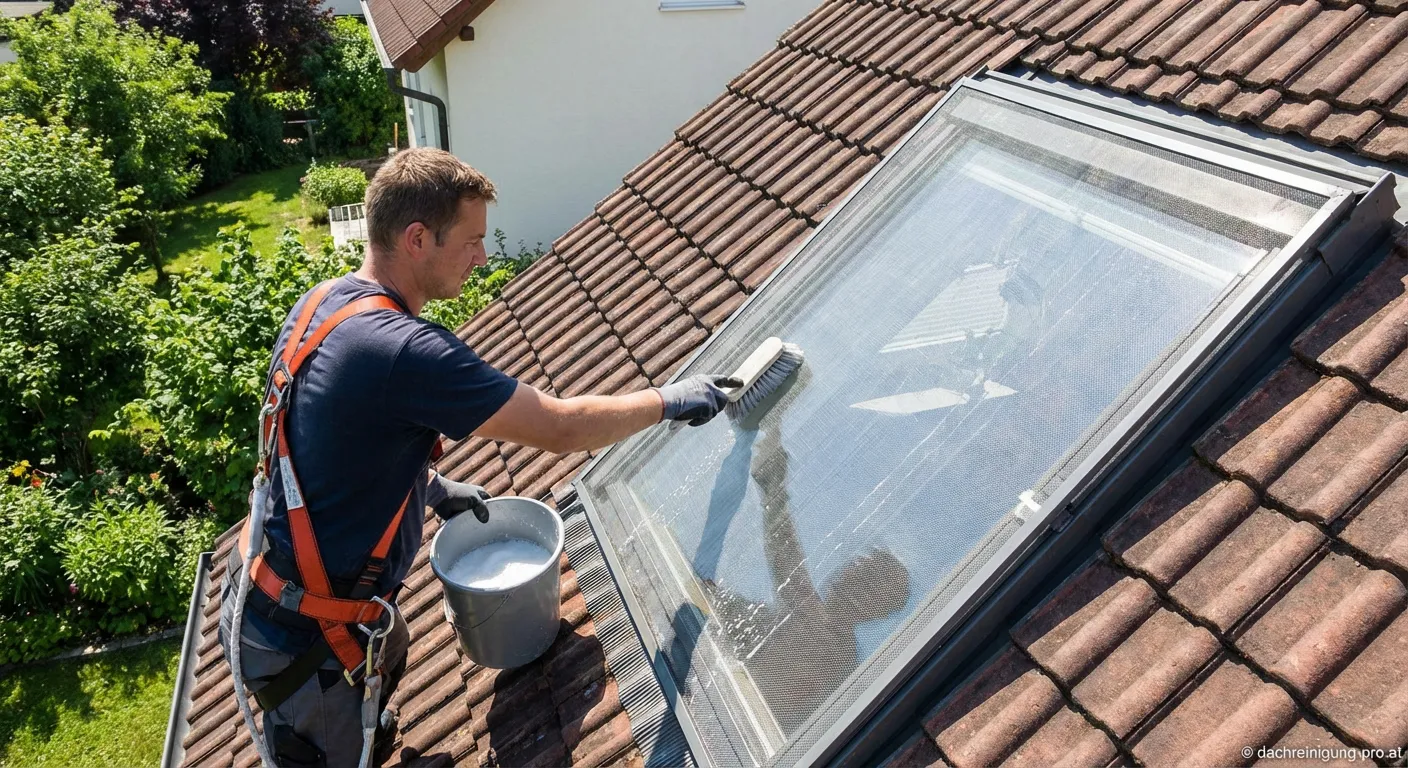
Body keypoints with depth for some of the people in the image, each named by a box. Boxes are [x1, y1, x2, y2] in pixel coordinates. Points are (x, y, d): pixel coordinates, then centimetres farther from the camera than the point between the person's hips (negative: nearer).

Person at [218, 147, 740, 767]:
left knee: (389, 662, 32)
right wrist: (669, 400, -13)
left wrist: (428, 484, 8)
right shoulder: (404, 351, -33)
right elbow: (560, 428, -27)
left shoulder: (319, 304, -4)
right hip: (301, 639, -8)